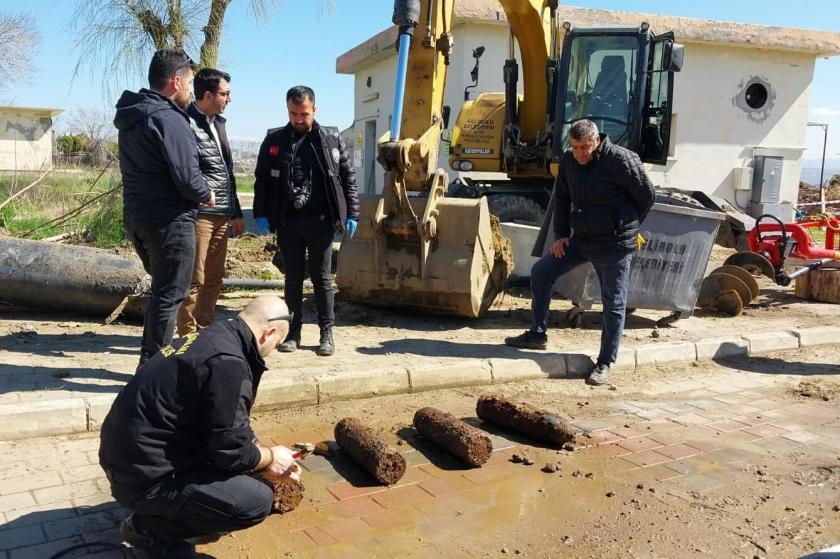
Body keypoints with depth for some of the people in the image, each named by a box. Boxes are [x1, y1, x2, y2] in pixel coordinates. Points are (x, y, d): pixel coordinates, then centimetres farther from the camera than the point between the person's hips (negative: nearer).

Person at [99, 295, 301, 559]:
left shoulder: (213, 337, 6)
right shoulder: (227, 362, -24)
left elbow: (229, 426, 19)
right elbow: (233, 451, -19)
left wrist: (268, 457, 22)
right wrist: (271, 458, 0)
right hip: (146, 475, -10)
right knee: (258, 501, -12)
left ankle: (160, 514, 16)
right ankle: (150, 530, 2)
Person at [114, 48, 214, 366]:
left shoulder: (131, 117, 11)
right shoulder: (169, 120, -18)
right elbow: (187, 178, -22)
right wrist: (207, 195, -1)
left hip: (136, 217, 9)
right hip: (169, 221, -9)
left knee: (162, 289, 22)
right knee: (169, 295, 2)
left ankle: (152, 359, 28)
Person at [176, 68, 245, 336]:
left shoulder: (217, 122, 18)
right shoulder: (186, 123, -9)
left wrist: (236, 213, 21)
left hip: (221, 215, 9)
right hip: (198, 214, -8)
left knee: (213, 279, 13)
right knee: (194, 280, -3)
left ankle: (204, 332, 23)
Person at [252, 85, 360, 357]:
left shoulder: (332, 141, 4)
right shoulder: (274, 140, 6)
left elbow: (348, 178, 6)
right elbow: (262, 180, 8)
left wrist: (352, 214, 0)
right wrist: (260, 214, -1)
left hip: (320, 220, -1)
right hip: (287, 221, 1)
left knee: (322, 278, 5)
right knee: (293, 278, 9)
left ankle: (326, 333, 13)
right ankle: (293, 332, 17)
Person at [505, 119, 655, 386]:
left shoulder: (621, 161, -17)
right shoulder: (569, 161, 1)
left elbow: (647, 196, -7)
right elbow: (562, 198, 13)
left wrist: (625, 227, 5)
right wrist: (561, 235, 6)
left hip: (614, 244, -6)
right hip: (580, 239, 7)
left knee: (613, 304, 0)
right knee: (541, 271, 5)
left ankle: (605, 363, 13)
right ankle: (537, 334, 16)